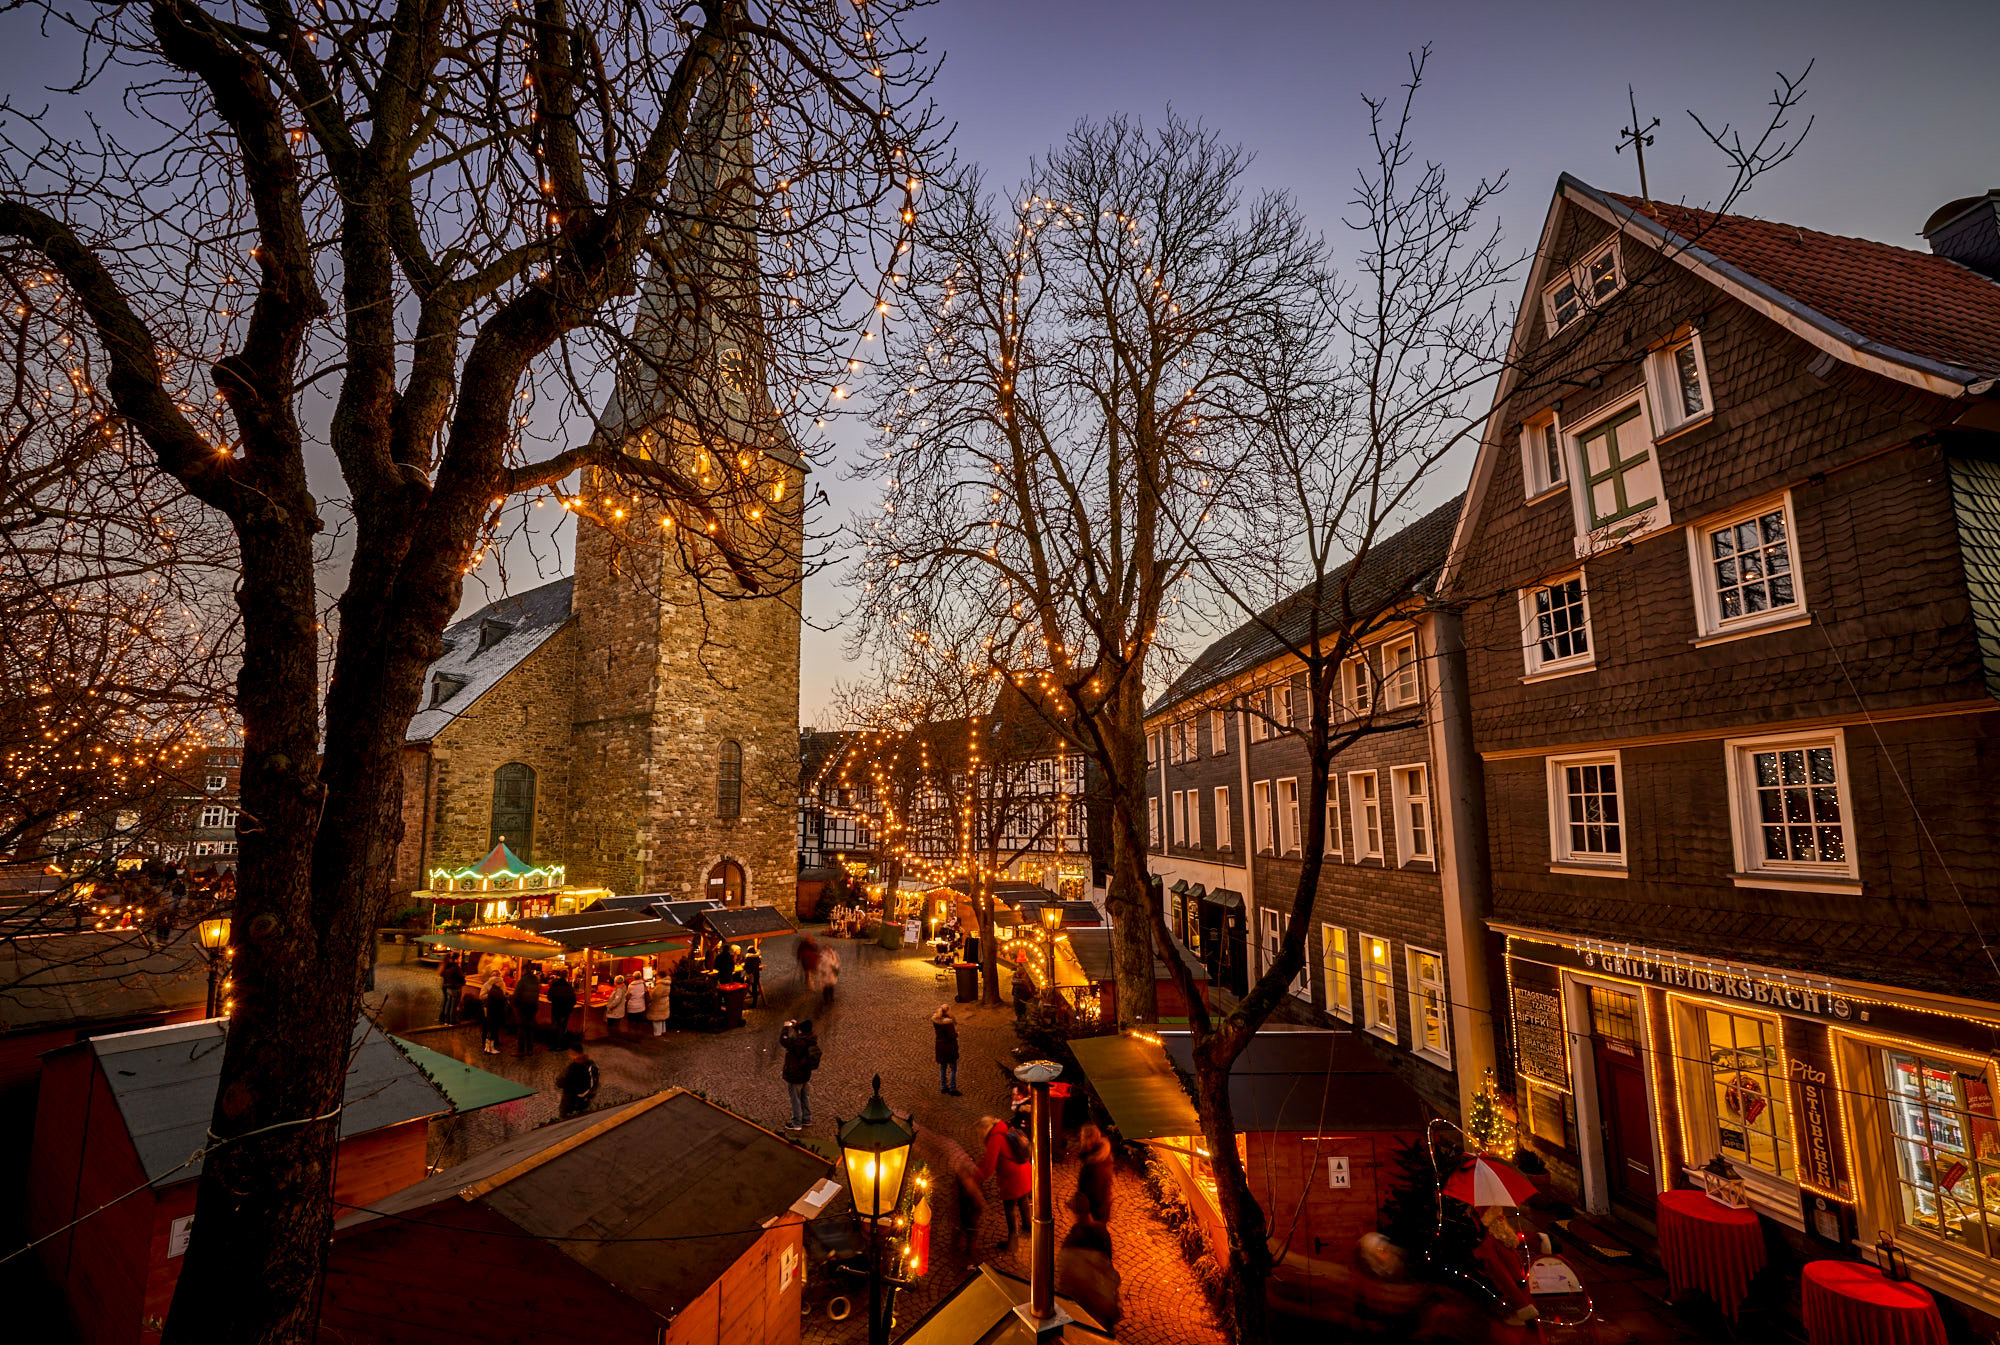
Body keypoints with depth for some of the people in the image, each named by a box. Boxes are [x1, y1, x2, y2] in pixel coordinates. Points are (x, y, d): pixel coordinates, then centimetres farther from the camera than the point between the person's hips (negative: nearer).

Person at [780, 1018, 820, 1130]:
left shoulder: (798, 1042, -32)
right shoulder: (812, 1039, -8)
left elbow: (783, 1040, -25)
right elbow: (803, 1035, 14)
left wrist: (785, 1027, -13)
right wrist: (795, 1026, 5)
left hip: (794, 1076, -8)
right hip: (805, 1074, 8)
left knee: (795, 1099, 9)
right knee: (804, 1097, 23)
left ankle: (797, 1124, 22)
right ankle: (807, 1119, 36)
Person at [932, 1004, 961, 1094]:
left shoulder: (935, 1019, -3)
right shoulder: (948, 1022, -25)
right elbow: (952, 1036, -23)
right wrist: (957, 1033, 0)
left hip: (940, 1045, 7)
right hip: (949, 1047, -7)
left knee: (942, 1066, 20)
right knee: (953, 1068, 7)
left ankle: (943, 1087, 30)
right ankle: (953, 1089, 12)